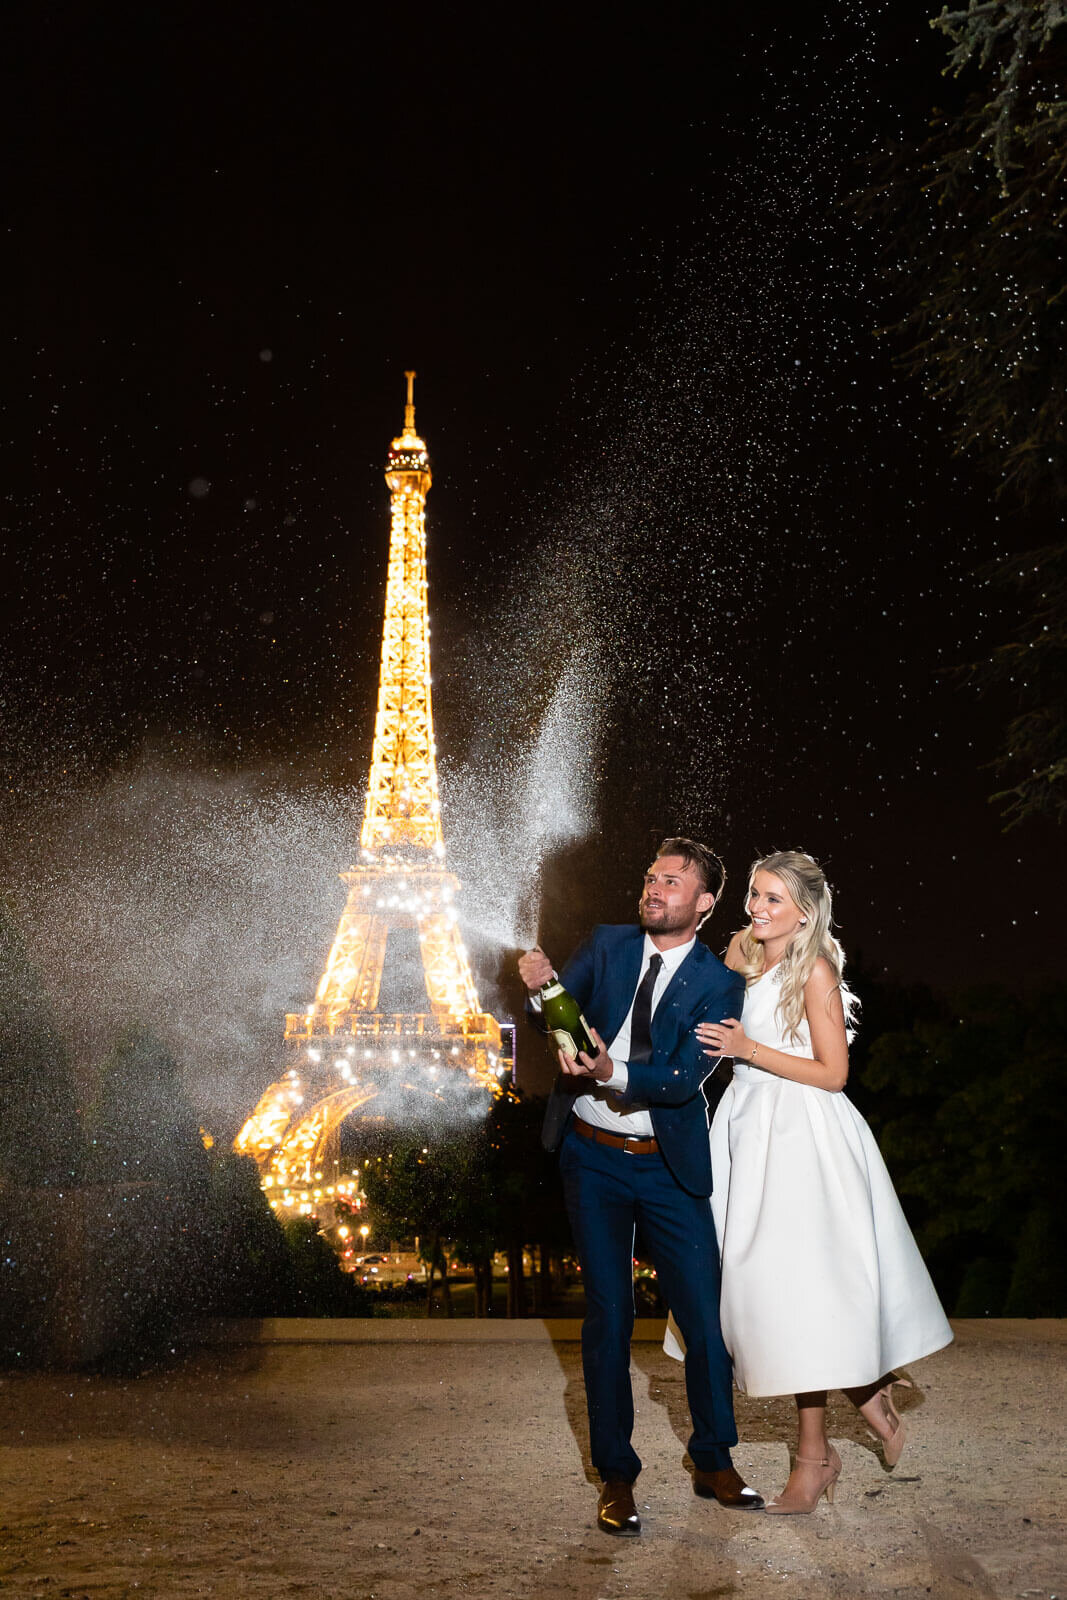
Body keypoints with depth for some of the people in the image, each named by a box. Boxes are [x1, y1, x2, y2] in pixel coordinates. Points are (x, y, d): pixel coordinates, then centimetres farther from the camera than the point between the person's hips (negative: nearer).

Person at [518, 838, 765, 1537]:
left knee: (707, 1315, 4)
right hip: (593, 1158, 1)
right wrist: (539, 988, -30)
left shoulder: (718, 983, -6)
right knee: (608, 1317, 5)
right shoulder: (606, 946, 2)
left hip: (669, 1165, -1)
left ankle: (715, 1464, 25)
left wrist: (612, 1072, -35)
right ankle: (616, 1475, 18)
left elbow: (684, 1078, -17)